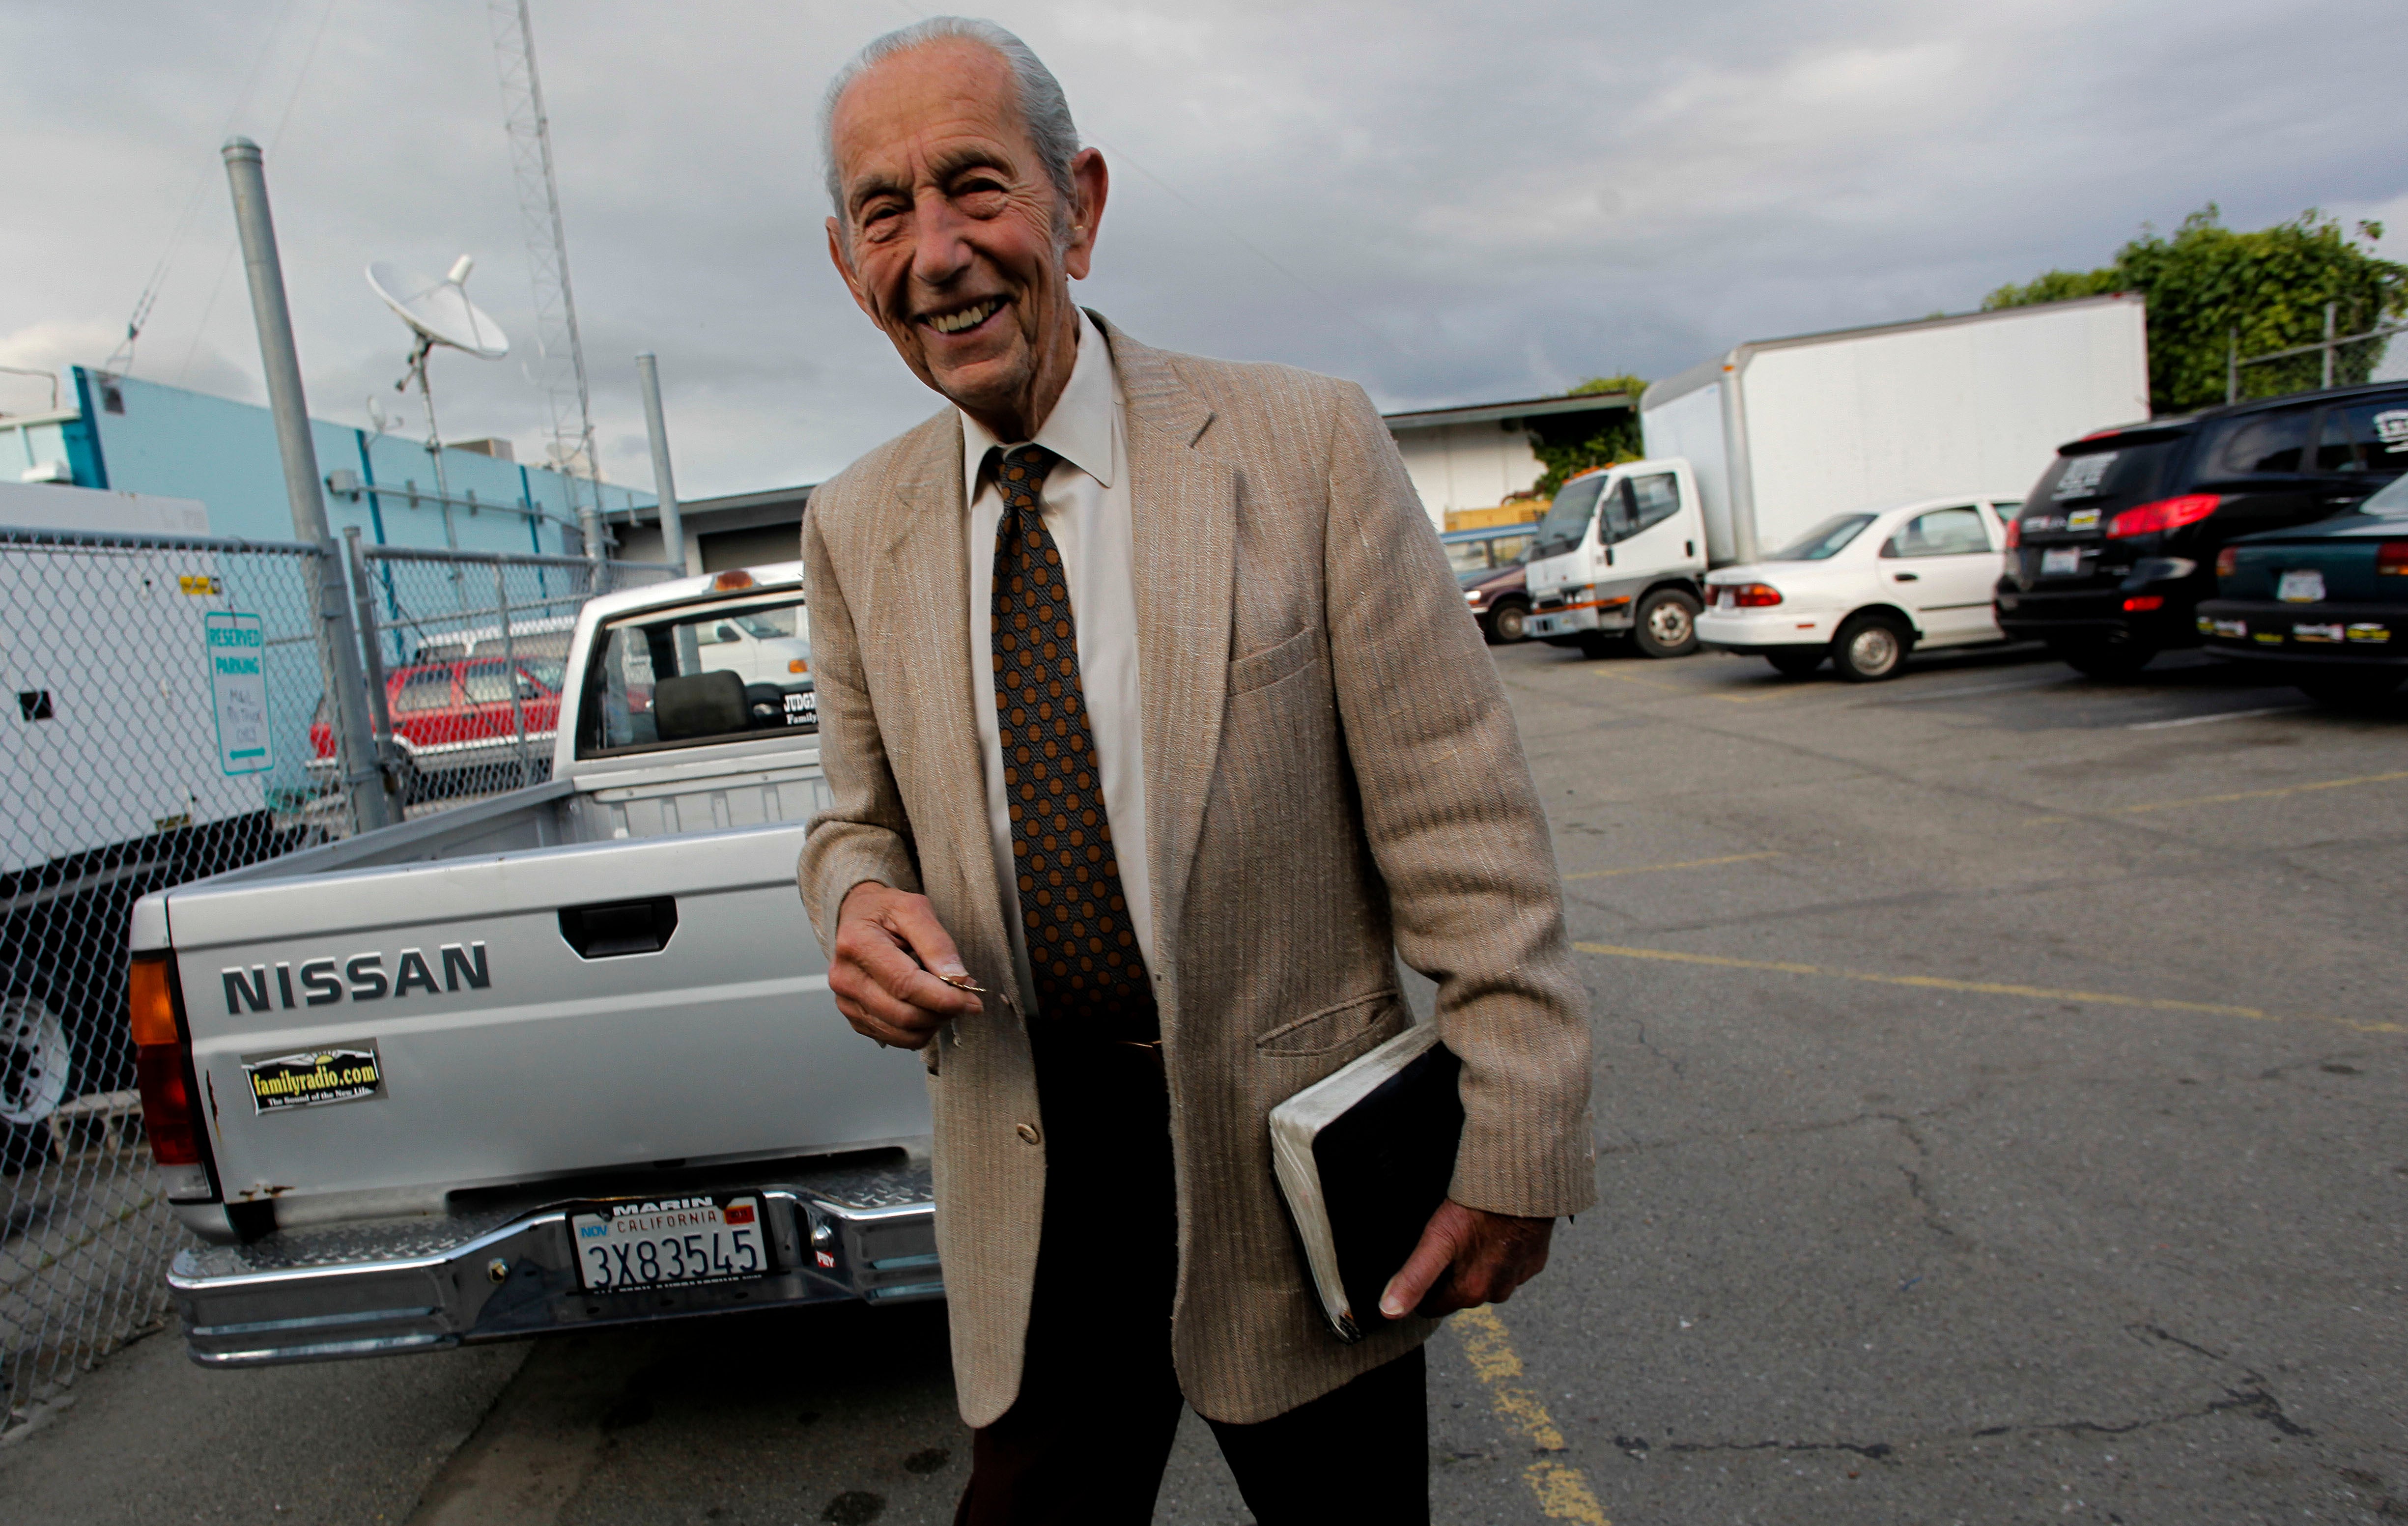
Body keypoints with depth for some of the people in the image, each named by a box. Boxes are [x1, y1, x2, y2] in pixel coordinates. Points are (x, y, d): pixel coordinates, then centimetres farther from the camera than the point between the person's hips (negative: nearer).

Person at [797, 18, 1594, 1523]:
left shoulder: (1307, 443, -11)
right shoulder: (855, 527, 1)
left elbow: (1463, 822, -11)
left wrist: (1518, 1144, -12)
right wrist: (861, 900, -12)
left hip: (1296, 1160, -2)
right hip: (1029, 1163, 3)